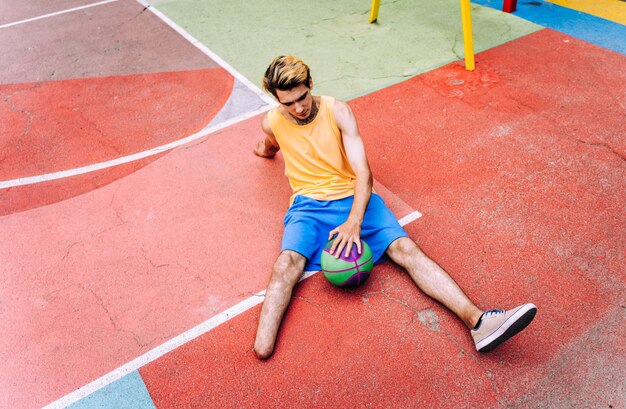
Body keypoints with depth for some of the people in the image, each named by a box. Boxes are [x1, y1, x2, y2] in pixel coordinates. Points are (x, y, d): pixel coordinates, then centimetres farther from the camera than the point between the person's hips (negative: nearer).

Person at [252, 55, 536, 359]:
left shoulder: (338, 111, -4)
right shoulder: (272, 123, 3)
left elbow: (363, 172, -13)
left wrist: (354, 221, -25)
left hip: (354, 198, 0)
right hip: (308, 206, 0)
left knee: (406, 249, -21)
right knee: (288, 262, -32)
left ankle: (476, 321, -31)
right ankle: (262, 349, -47)